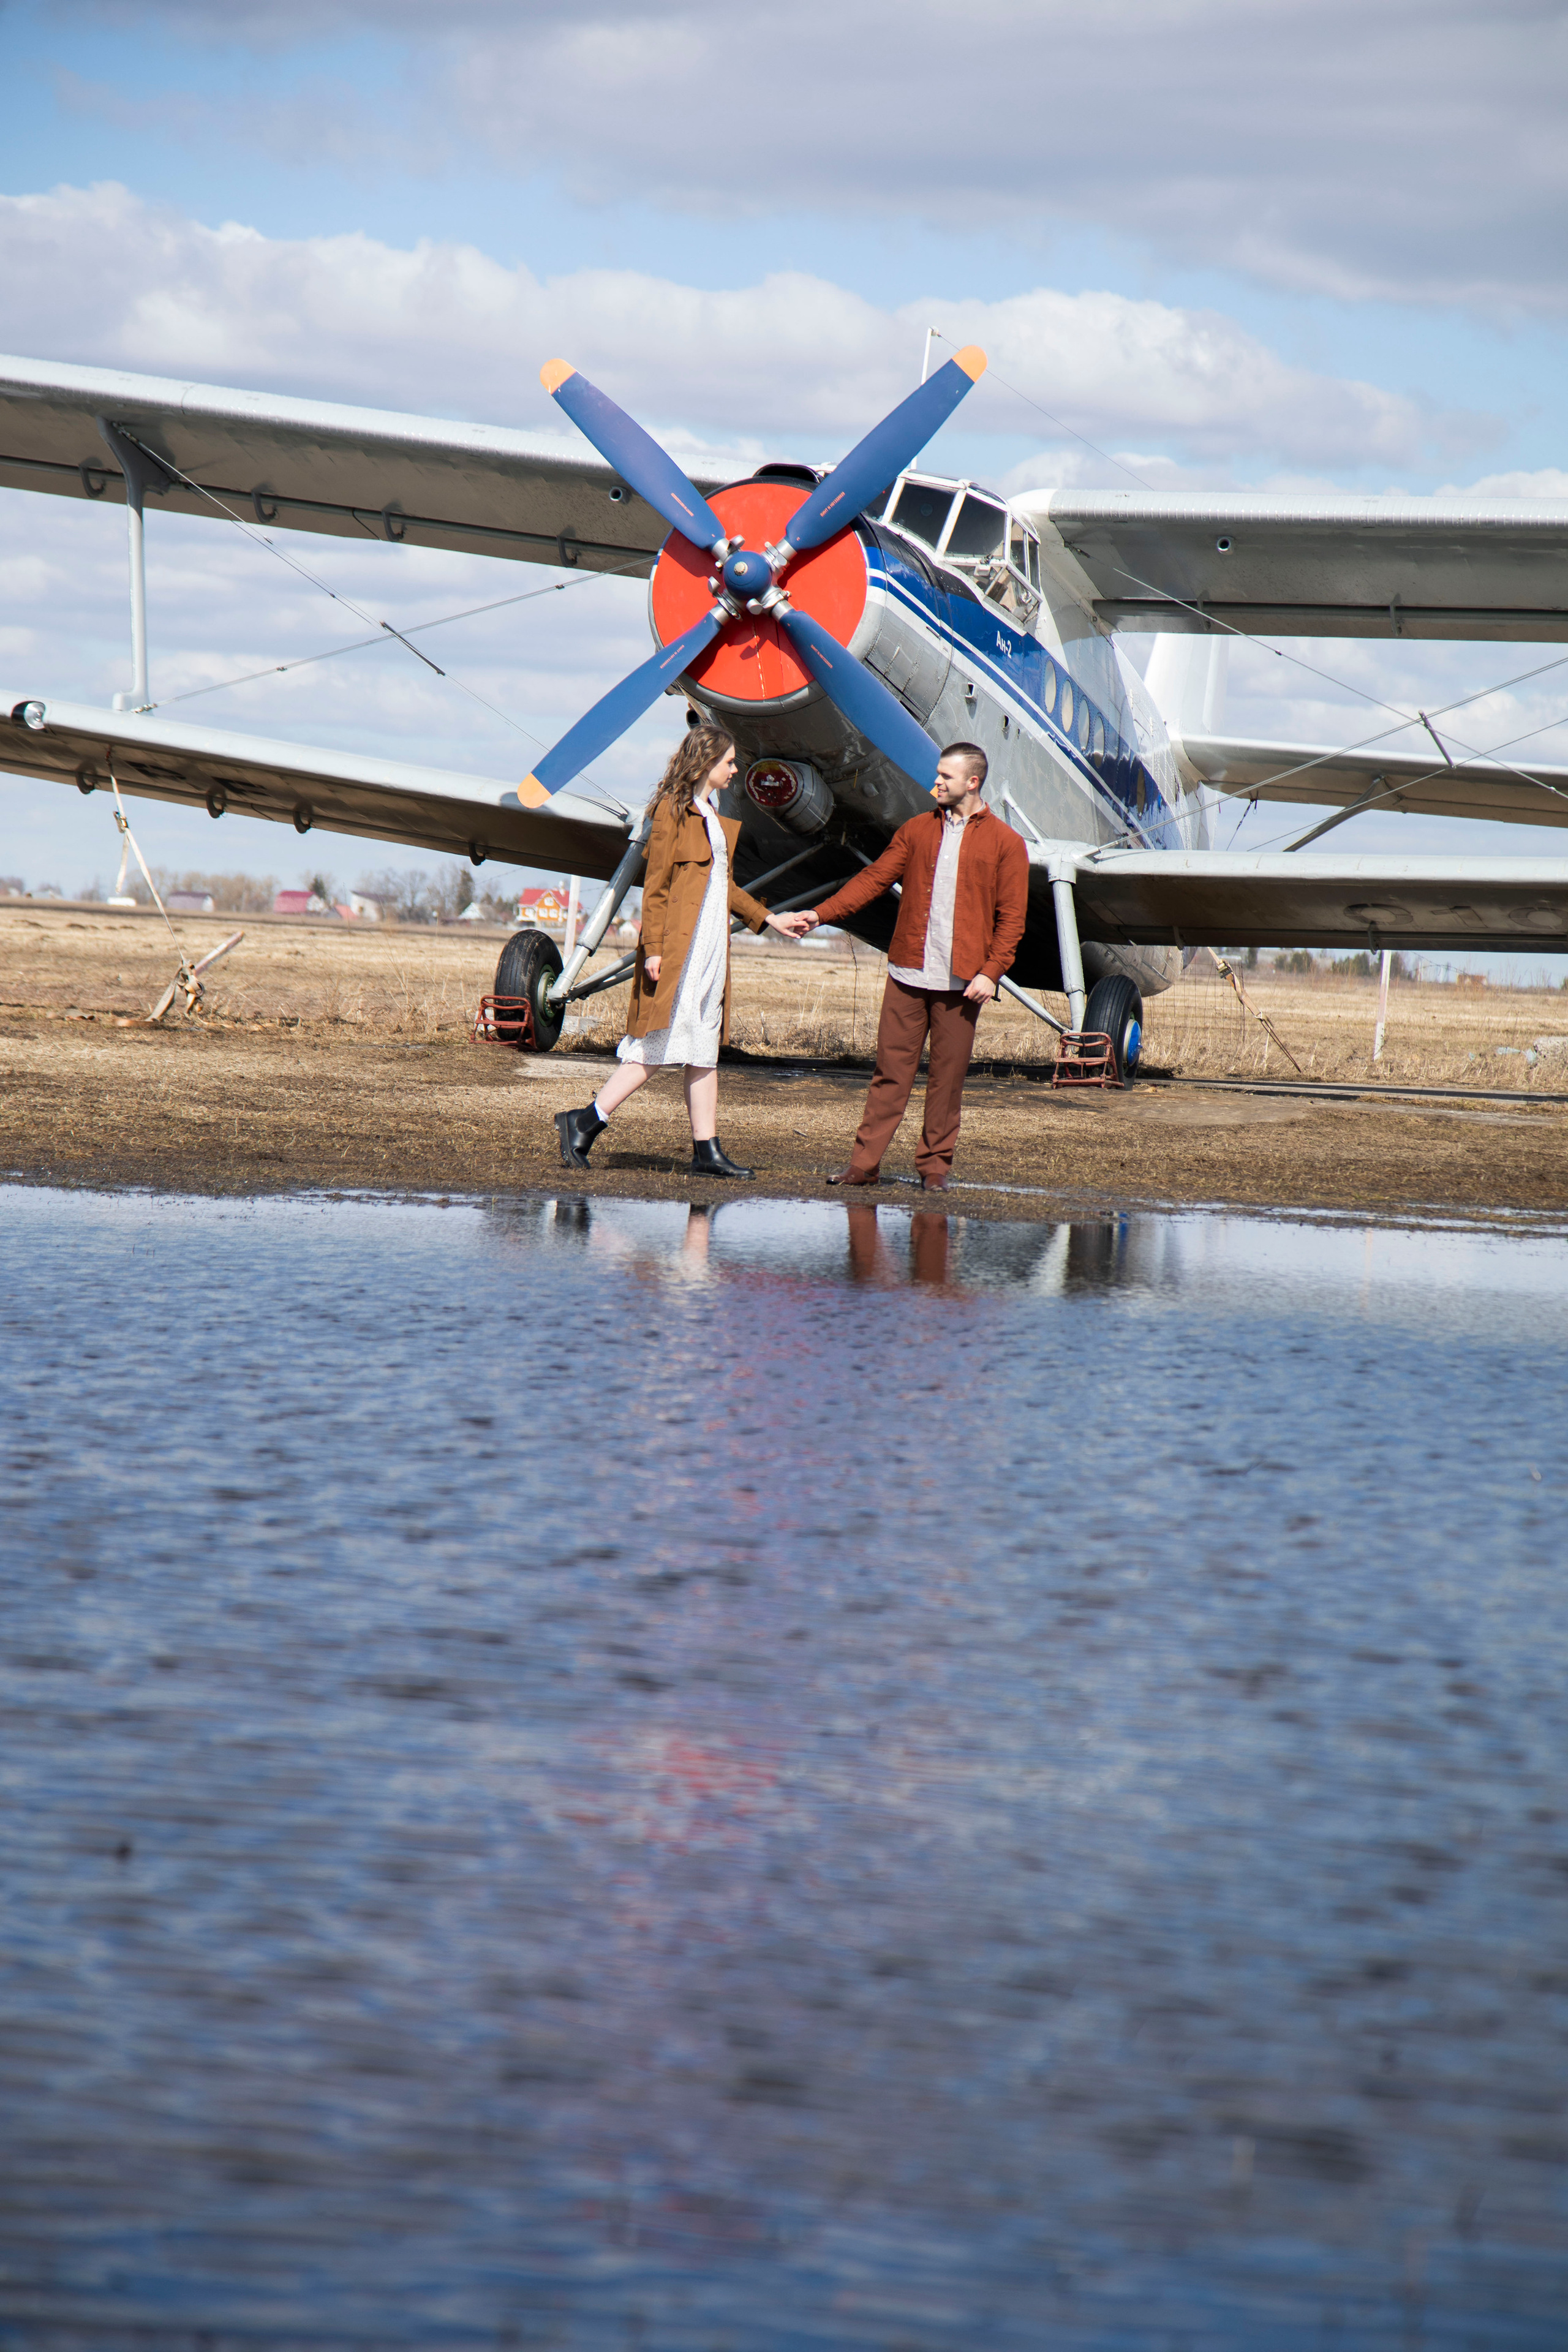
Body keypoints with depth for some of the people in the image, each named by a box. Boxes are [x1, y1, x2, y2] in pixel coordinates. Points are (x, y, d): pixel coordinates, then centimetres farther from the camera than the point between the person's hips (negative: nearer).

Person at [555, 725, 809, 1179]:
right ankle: (584, 1122, -7)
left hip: (710, 949, 9)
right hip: (677, 949, -9)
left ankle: (707, 1151, 6)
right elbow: (655, 886, -12)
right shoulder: (672, 811, -8)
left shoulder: (711, 817, 19)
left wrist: (769, 919, 27)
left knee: (705, 1048, 6)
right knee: (659, 1046, -11)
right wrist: (653, 948, -18)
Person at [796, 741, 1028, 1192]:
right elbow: (875, 879, 11)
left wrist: (991, 971, -11)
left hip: (961, 981, -2)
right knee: (891, 1069, 1)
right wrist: (821, 913, 1)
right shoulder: (917, 831, 13)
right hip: (908, 972, 2)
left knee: (947, 1075, 1)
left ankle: (935, 1164, 10)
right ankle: (866, 1162, 2)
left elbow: (1011, 917, 0)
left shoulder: (1005, 843, 3)